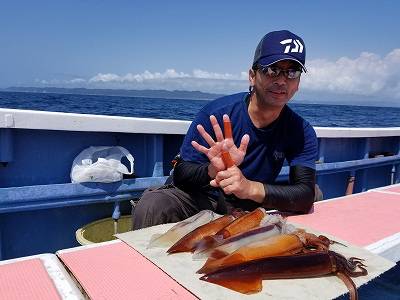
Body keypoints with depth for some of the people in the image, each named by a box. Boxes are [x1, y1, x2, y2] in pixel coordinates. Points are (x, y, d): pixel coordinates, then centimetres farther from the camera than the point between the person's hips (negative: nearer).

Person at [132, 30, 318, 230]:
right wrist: (213, 171, -39)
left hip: (248, 208, 4)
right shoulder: (216, 113, -19)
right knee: (151, 206, -30)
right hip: (198, 197, -3)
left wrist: (250, 188, -39)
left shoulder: (301, 132, -10)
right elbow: (180, 174, -16)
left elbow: (305, 196, -21)